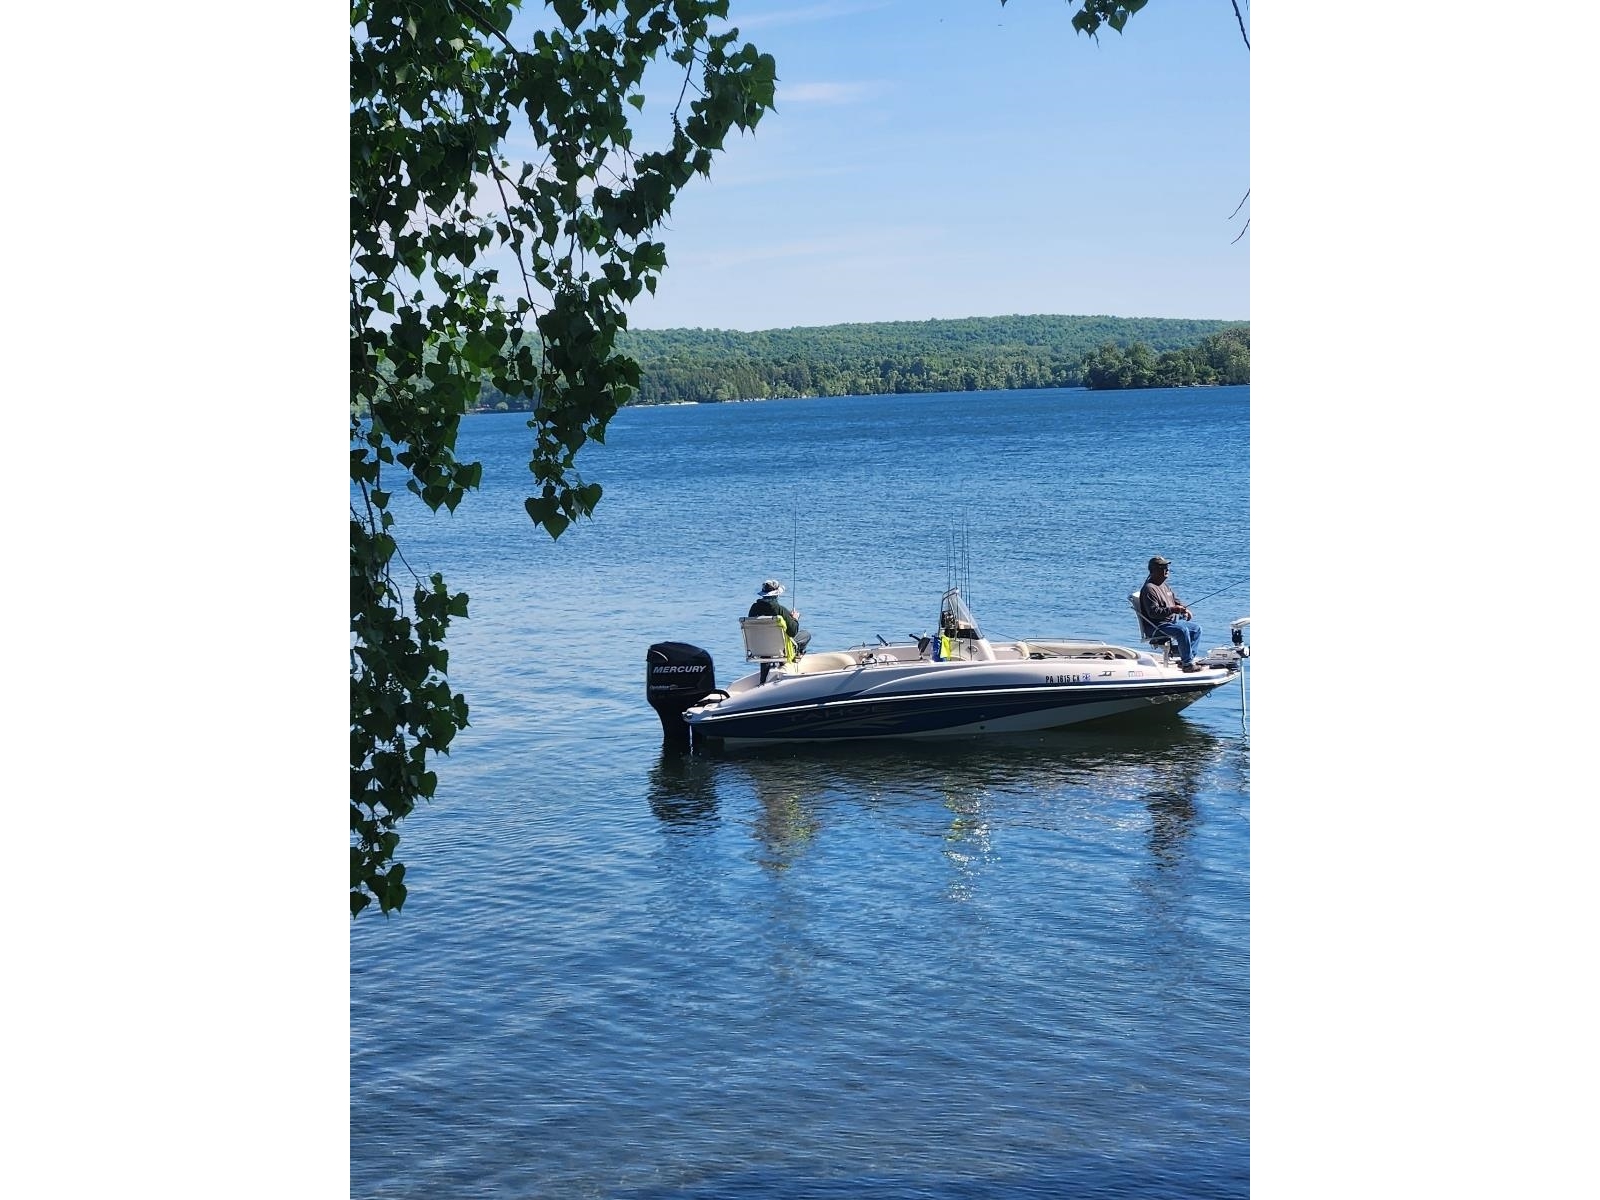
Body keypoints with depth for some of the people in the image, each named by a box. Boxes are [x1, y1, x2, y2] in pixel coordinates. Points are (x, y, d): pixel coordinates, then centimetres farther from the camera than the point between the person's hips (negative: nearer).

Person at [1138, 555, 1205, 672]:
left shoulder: (1164, 585, 16)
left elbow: (1175, 600, 28)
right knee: (1182, 630, -32)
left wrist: (1184, 609, 8)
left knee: (1196, 627, 8)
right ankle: (1187, 664, -25)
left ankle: (1187, 659, 3)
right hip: (1157, 626, -11)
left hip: (1173, 620, 11)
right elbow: (1153, 612, -26)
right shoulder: (1149, 589, -17)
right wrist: (1172, 610, -30)